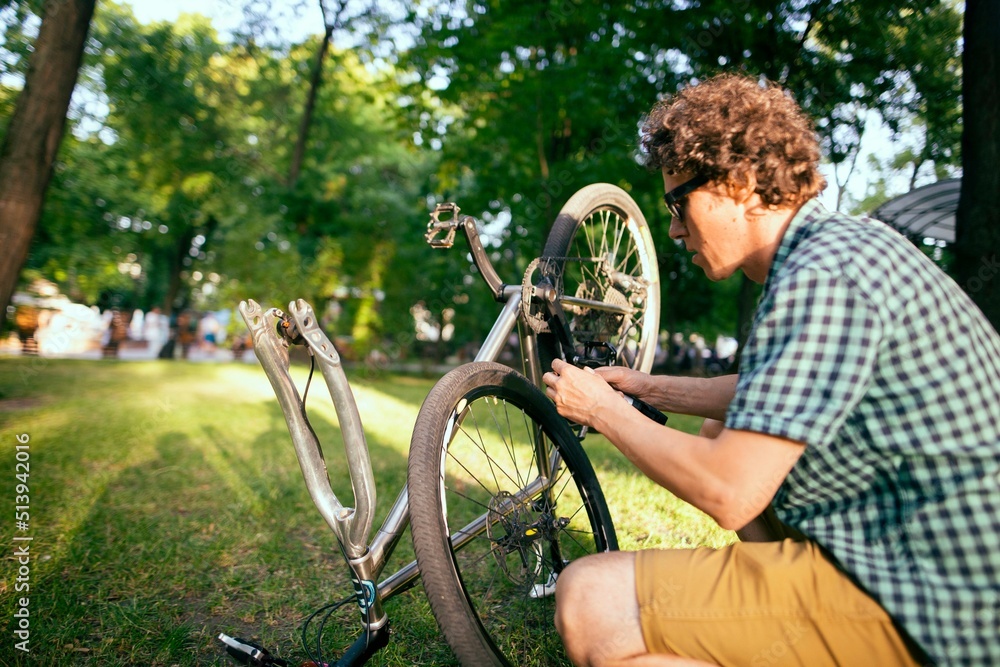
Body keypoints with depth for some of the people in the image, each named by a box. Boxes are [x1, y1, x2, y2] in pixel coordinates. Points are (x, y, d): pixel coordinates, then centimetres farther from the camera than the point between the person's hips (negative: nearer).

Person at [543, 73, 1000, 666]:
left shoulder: (823, 276, -23)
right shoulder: (848, 243, 10)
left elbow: (727, 492, -26)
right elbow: (763, 398, 21)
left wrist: (603, 411, -11)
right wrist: (644, 387, 14)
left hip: (931, 617, -10)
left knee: (591, 604, -23)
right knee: (718, 435, 25)